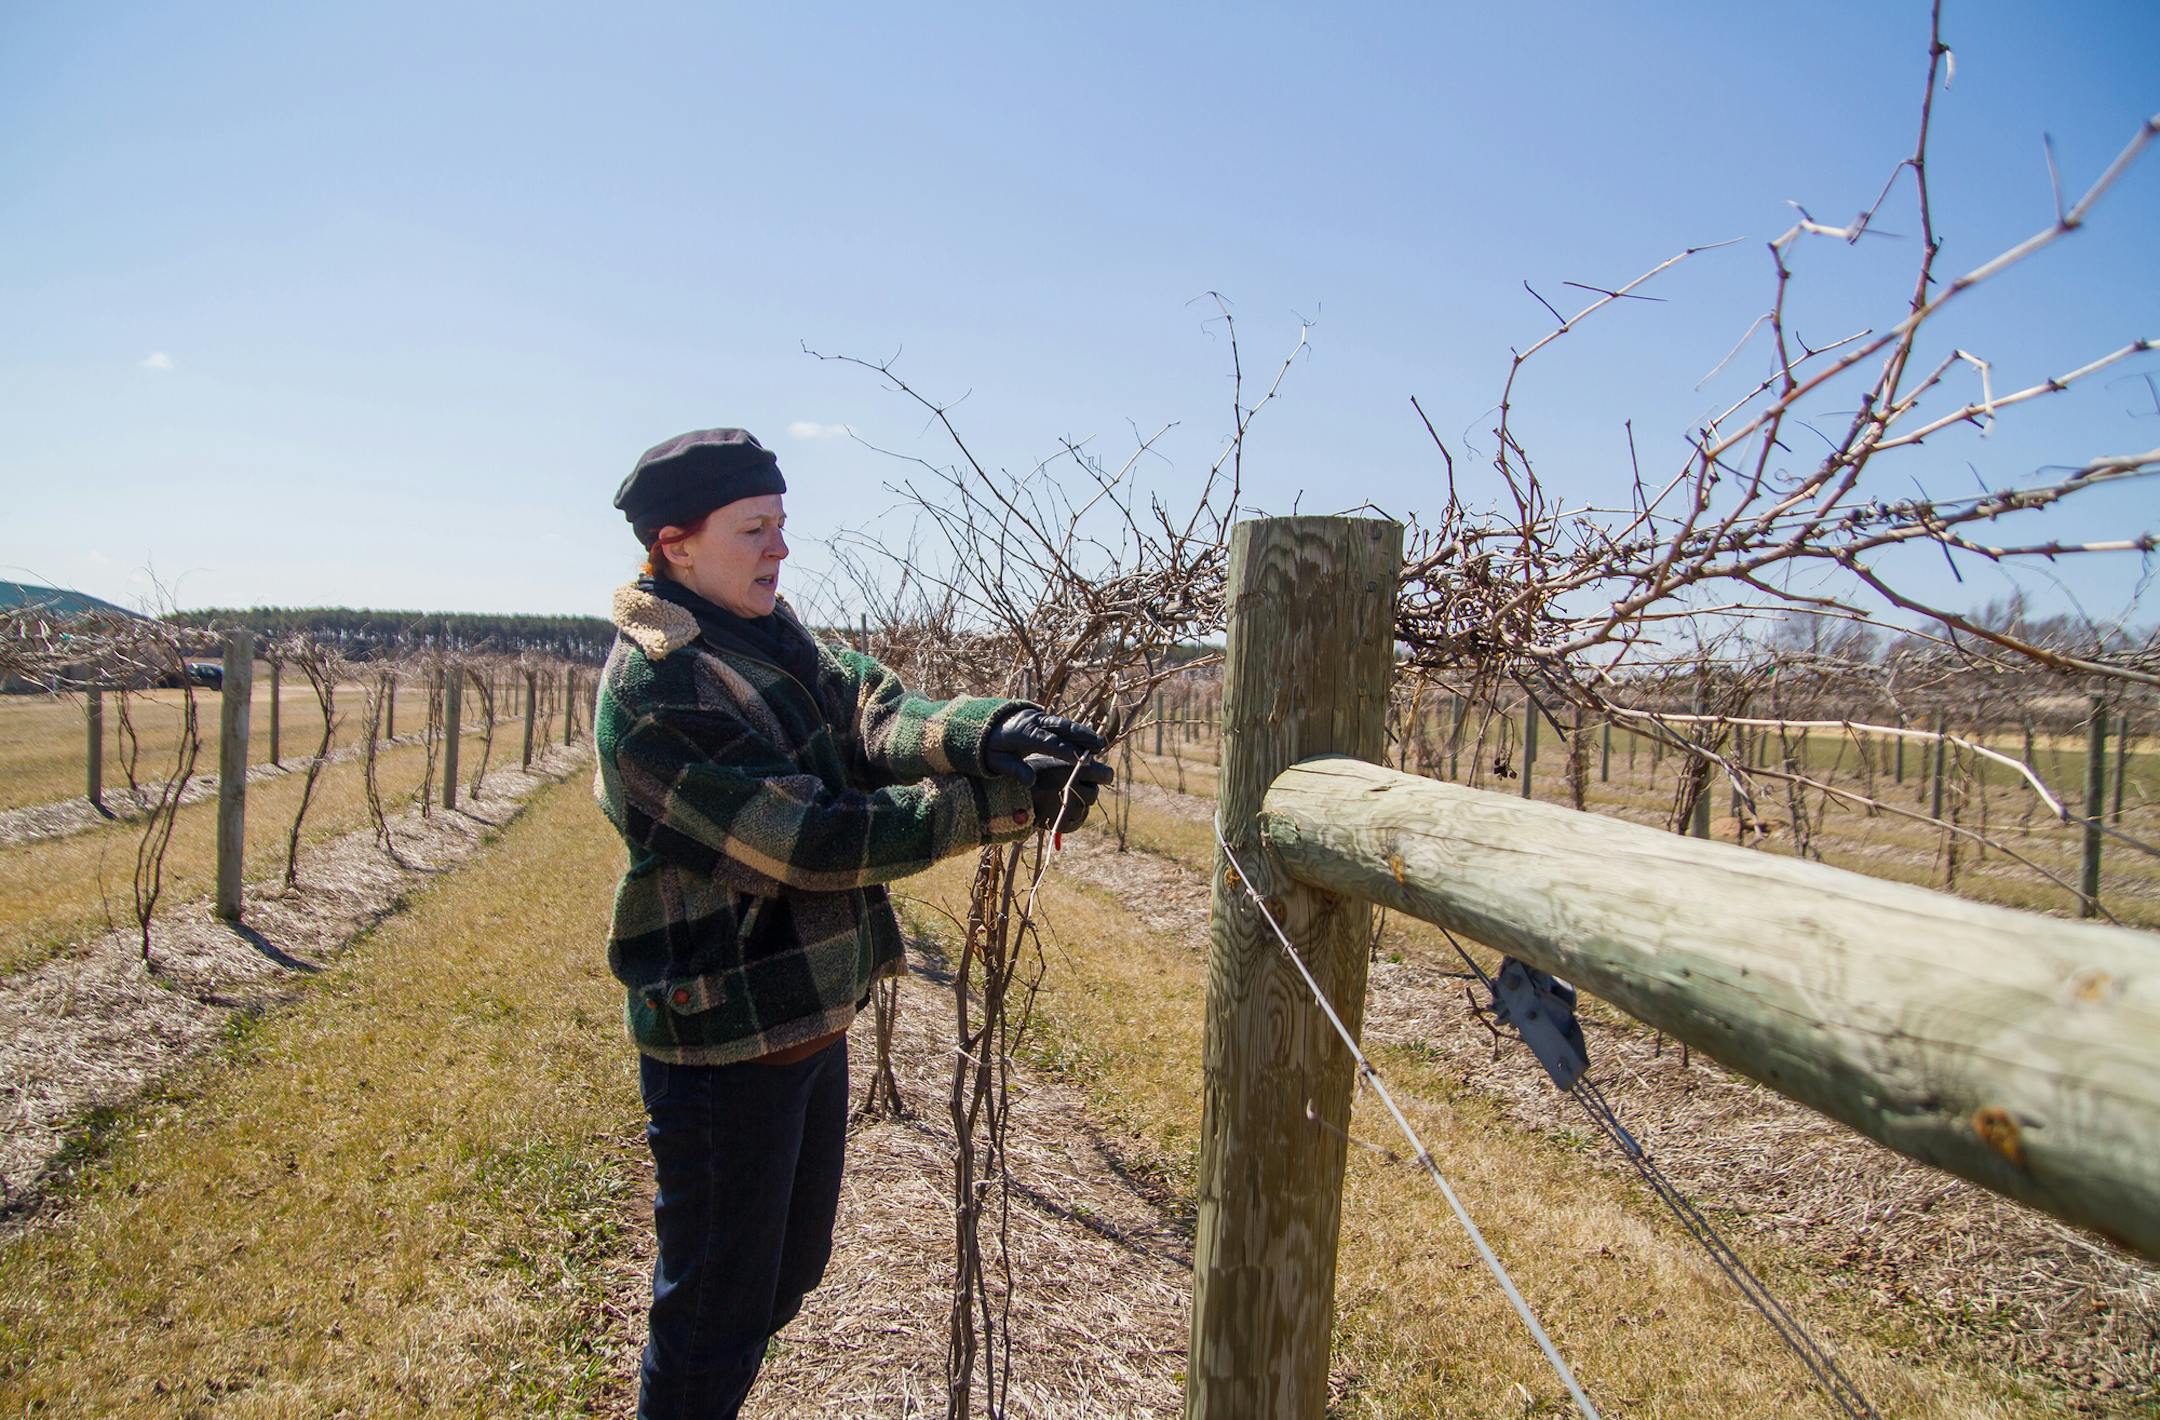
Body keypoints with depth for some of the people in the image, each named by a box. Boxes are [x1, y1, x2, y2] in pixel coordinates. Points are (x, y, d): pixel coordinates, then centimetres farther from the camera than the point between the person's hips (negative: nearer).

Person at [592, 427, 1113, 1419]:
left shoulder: (765, 630, 4)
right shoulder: (652, 693, -23)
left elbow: (870, 713, -9)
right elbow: (814, 842, -25)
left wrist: (992, 733, -29)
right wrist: (1006, 801, -25)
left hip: (808, 1019, 9)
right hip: (726, 1045, -9)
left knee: (784, 1274, 25)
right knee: (717, 1309, 10)